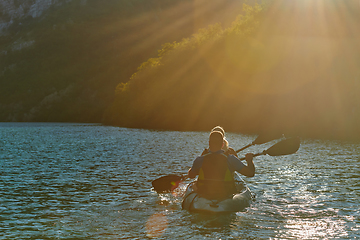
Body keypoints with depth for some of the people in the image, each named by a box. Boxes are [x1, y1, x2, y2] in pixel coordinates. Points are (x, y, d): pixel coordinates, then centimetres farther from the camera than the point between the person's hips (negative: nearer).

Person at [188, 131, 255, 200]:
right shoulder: (230, 159, -13)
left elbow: (190, 175, 9)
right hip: (225, 196, -1)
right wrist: (249, 160, 11)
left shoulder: (200, 160, -9)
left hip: (203, 196, 1)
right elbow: (251, 173, -9)